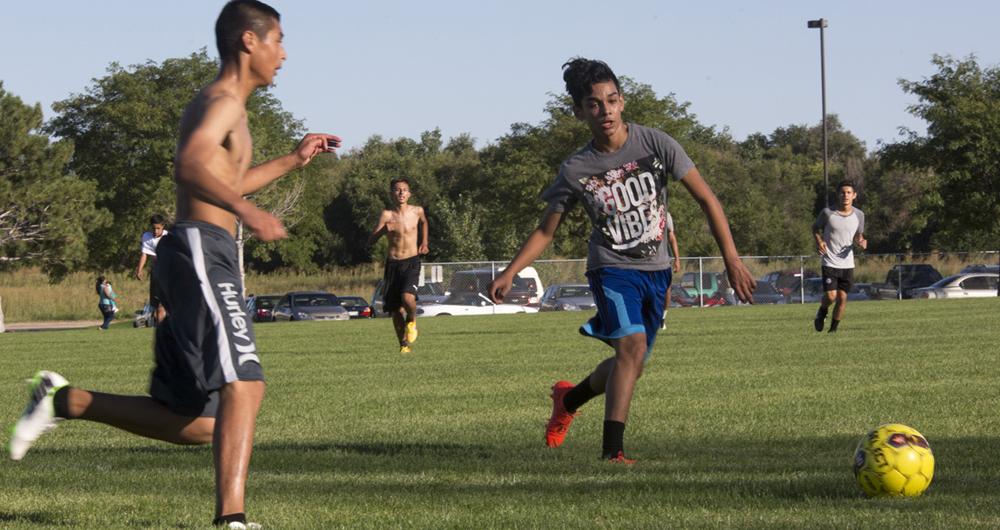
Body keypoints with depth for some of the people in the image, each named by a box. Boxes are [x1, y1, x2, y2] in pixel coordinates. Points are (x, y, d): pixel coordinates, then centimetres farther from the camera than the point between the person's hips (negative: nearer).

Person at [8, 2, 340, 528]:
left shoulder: (219, 106, 25)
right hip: (201, 249, -10)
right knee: (242, 384, -23)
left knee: (193, 423, 10)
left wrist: (293, 159, 41)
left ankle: (63, 400, 15)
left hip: (193, 257, 10)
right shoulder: (222, 102, -7)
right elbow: (189, 165, -26)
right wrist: (247, 212, -33)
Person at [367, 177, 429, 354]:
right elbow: (370, 241, -10)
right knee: (395, 309, 3)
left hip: (412, 262, -1)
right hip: (393, 264, 1)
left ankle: (412, 321, 7)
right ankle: (404, 344, 21)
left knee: (407, 297, -25)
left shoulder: (417, 211, 1)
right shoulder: (387, 215, -5)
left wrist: (424, 242, 19)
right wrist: (383, 230, -27)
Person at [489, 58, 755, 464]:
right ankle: (612, 450, -22)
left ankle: (569, 399, 40)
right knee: (632, 344, -26)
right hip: (612, 267, -3)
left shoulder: (655, 144, -10)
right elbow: (545, 231, 3)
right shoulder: (576, 170, -9)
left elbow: (706, 199, -7)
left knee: (630, 364, 10)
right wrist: (509, 273, -9)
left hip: (655, 271, 3)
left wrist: (731, 258, -14)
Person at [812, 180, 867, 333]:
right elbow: (816, 227, 8)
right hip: (830, 262, -3)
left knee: (842, 298, 0)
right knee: (831, 296, -13)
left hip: (847, 264, 3)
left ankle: (834, 329, 18)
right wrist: (819, 241, -11)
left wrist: (861, 241, -8)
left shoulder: (859, 215, 0)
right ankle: (822, 312, 21)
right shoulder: (828, 212, -8)